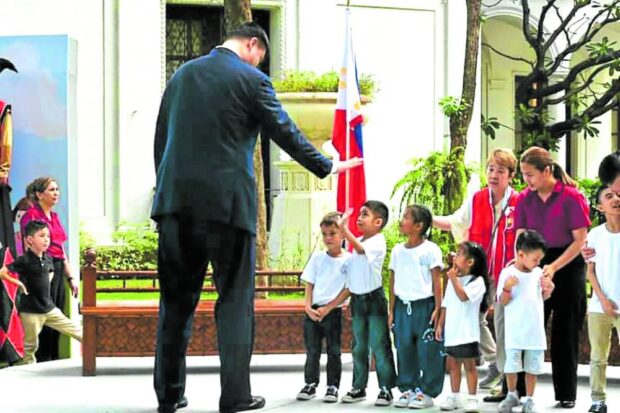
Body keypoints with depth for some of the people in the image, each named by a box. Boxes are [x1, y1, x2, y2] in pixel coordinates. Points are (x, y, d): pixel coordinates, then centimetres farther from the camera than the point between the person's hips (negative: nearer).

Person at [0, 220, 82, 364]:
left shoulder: (47, 260, 4)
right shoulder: (24, 261, -17)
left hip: (49, 308, 6)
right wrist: (18, 283, -15)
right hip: (30, 311, -6)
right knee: (31, 345, 4)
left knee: (75, 331, 8)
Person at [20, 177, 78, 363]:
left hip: (58, 269, 8)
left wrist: (70, 277, 18)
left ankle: (54, 360, 14)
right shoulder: (31, 215, -7)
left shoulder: (54, 216, 18)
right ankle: (43, 360, -1)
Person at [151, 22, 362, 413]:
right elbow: (286, 132, 3)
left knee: (177, 299, 10)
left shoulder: (182, 75, 14)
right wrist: (327, 167, 17)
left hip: (176, 201, 5)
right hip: (226, 203, -5)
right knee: (235, 300, 2)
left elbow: (161, 140, 16)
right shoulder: (251, 80, -3)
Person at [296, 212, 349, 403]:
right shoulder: (317, 258, 5)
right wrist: (308, 307, -4)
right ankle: (310, 384, 18)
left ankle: (332, 387, 12)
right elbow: (309, 284, 6)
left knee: (333, 351, 4)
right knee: (312, 350, 8)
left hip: (334, 311, -2)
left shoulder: (349, 260, -4)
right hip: (313, 310, 3)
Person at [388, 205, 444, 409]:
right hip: (403, 306, 5)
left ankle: (426, 392, 6)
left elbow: (437, 282, -6)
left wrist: (437, 309, -10)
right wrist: (392, 311, 11)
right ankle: (407, 389, 19)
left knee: (427, 352, -1)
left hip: (424, 306, -5)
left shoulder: (430, 249, -6)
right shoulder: (398, 251, 9)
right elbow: (393, 282, 13)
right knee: (404, 350, 9)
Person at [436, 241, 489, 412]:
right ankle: (454, 397, 20)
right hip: (451, 331, 6)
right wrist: (440, 324, 12)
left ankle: (472, 398, 7)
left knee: (469, 365, 1)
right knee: (453, 364, 12)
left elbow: (463, 296, -26)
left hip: (467, 333, -6)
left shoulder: (477, 281, -9)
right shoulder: (453, 280, 12)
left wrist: (454, 278, -17)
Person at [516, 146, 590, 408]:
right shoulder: (525, 199, 2)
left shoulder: (571, 197, -11)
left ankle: (566, 394, 11)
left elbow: (580, 240, -11)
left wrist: (554, 267, -20)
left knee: (565, 331, 2)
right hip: (535, 265, 4)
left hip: (567, 265, -3)